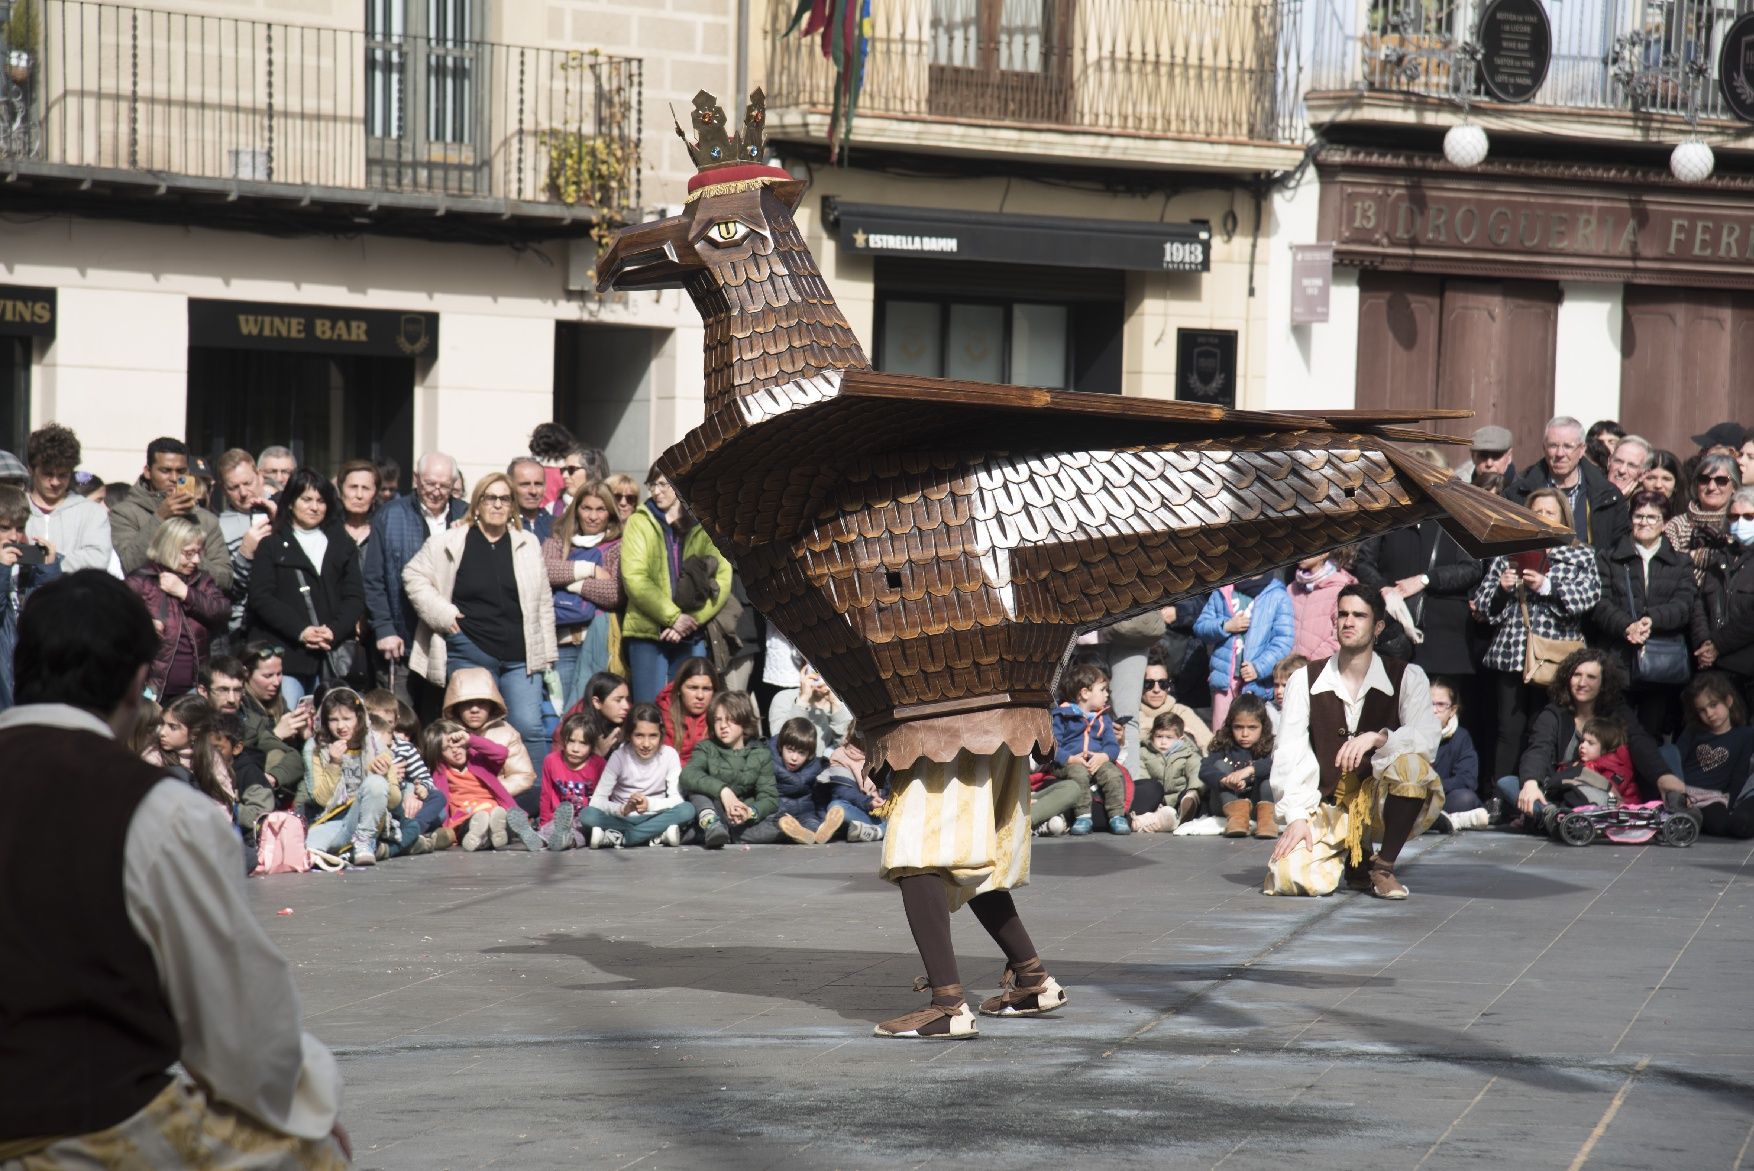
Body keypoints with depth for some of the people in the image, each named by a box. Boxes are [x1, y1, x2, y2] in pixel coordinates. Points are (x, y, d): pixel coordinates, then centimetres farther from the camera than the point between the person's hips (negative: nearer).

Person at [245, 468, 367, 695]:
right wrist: (300, 631, -13)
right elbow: (261, 597, -2)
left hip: (332, 656, 3)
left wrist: (334, 631, -8)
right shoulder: (271, 544, 8)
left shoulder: (341, 545, 17)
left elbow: (356, 597, 10)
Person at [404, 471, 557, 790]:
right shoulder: (450, 543, 2)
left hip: (520, 656, 2)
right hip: (470, 653, -1)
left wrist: (545, 654, 10)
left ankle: (539, 804, -2)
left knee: (529, 728, -7)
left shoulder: (528, 545, 10)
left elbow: (543, 603, 13)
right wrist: (443, 613, -4)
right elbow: (414, 576, 7)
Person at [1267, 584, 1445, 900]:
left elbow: (1428, 739, -14)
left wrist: (1378, 738, -31)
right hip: (1329, 807, 1)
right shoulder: (1305, 680, 3)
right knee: (1289, 878, -26)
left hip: (1381, 800, -1)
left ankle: (1383, 865, -14)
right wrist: (1297, 817, -15)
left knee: (1411, 763, -34)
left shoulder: (1406, 677, 1)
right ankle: (1350, 856, 11)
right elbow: (1289, 753, -3)